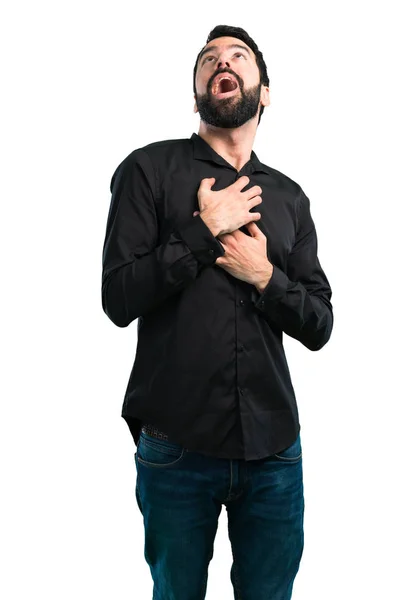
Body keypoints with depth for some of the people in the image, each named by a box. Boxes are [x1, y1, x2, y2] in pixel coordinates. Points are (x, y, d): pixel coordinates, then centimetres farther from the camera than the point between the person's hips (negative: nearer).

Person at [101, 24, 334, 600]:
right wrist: (205, 230, -15)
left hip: (275, 449, 3)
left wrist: (265, 277, -10)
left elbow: (319, 326, 7)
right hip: (176, 448, -2)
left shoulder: (289, 197, 8)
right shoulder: (149, 169, -2)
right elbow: (119, 299, -10)